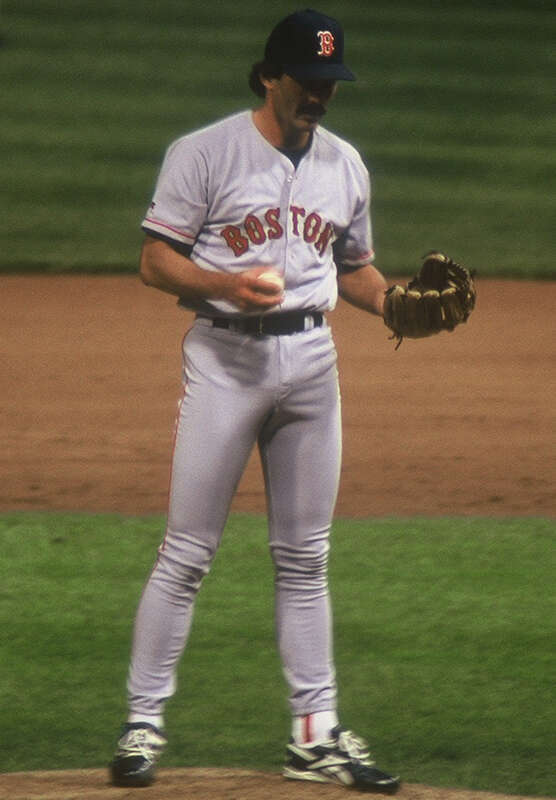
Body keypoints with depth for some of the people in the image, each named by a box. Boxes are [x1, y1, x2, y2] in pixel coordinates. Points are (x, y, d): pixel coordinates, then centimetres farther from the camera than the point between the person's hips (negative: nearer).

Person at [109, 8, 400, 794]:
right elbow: (156, 260, -7)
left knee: (304, 557, 8)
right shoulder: (205, 154, -6)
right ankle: (143, 722, 2)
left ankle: (316, 733, 12)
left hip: (311, 358, 5)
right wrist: (226, 285, -25)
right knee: (188, 551, -5)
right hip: (225, 355, -5)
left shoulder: (345, 164, 11)